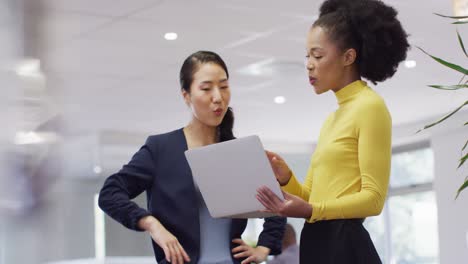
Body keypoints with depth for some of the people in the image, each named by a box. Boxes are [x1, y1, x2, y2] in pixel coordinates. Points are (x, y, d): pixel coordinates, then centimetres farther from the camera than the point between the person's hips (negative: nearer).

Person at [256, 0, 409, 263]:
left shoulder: (370, 106, -7)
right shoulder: (332, 118, 21)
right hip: (319, 242, 9)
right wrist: (286, 179, -5)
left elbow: (373, 197, -14)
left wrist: (310, 211, -24)